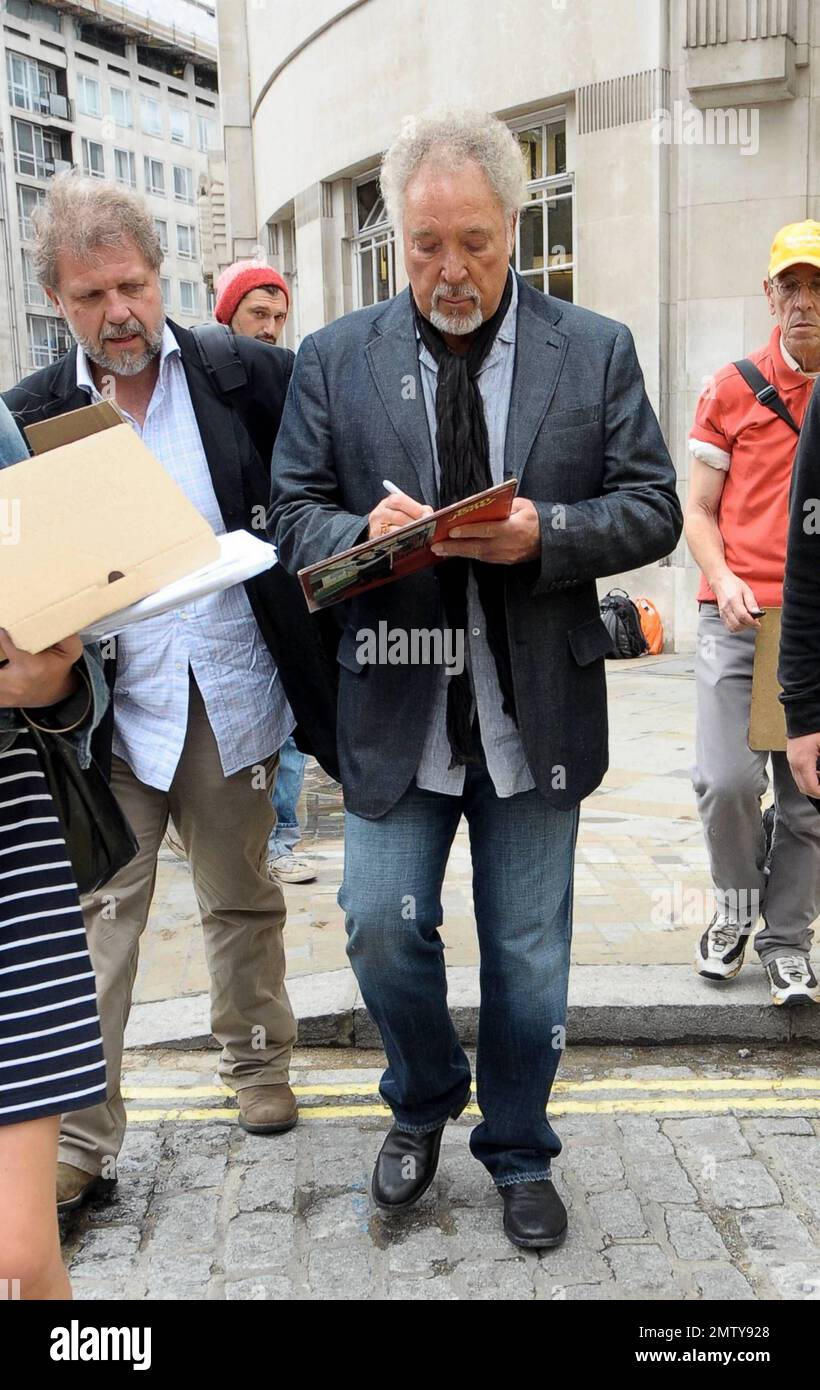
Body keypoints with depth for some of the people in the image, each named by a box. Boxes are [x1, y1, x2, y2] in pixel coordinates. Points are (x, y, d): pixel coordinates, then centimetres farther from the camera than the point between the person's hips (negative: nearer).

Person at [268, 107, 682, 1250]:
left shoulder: (597, 352, 2)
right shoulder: (334, 361, 3)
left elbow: (653, 508, 0)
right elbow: (296, 516, 2)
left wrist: (545, 532, -19)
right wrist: (367, 532, -20)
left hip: (538, 709, 0)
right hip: (397, 707, 1)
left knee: (529, 951, 11)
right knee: (382, 926, 2)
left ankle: (519, 1152, 36)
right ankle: (424, 1104, 34)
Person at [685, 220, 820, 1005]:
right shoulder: (733, 390, 7)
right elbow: (699, 509, 8)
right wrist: (723, 580, -10)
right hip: (738, 618, -1)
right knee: (727, 779, -10)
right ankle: (735, 909, 18)